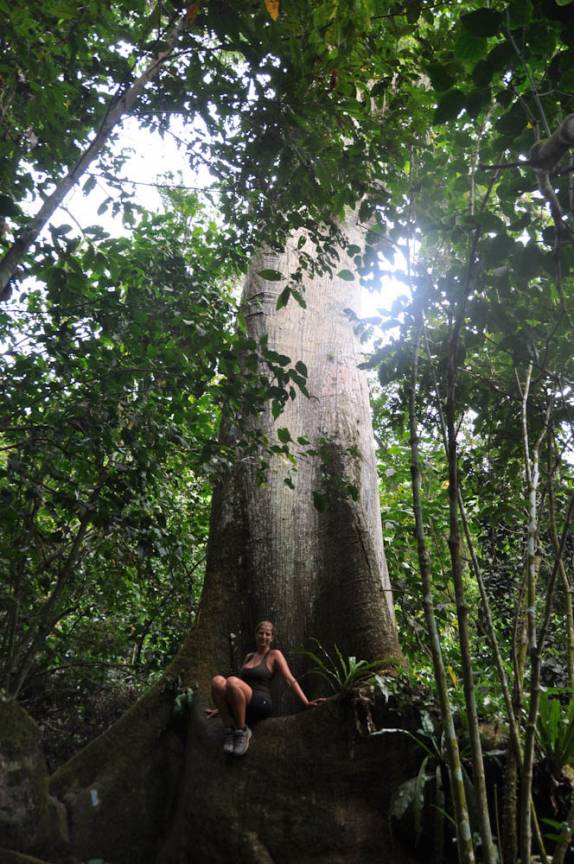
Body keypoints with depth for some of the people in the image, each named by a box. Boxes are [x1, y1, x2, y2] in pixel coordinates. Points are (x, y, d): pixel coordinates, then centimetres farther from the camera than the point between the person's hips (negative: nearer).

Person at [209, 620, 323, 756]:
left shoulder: (274, 655, 7)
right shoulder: (249, 657, 23)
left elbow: (290, 680, -2)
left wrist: (306, 703, -14)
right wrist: (221, 707, 29)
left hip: (261, 704, -5)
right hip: (240, 707, 5)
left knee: (232, 681, -35)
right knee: (217, 680, -25)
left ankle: (242, 730, -17)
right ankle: (230, 728, -15)